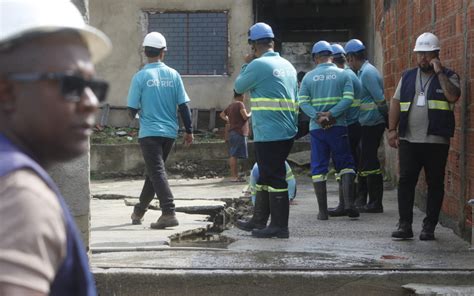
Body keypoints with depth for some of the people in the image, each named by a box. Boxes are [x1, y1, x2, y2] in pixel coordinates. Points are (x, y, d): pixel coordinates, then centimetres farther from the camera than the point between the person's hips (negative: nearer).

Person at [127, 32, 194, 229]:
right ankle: (139, 211, 31)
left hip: (150, 132, -5)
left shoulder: (140, 77, -9)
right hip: (170, 132, 5)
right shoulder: (173, 75, 1)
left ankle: (169, 213, -20)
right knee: (154, 170, 18)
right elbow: (183, 105, 0)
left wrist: (134, 116, 17)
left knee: (156, 172, -6)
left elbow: (132, 108, -6)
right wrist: (189, 131, 7)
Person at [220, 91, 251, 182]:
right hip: (239, 133, -9)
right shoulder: (240, 104, -10)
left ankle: (234, 175, 13)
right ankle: (234, 176, -13)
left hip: (232, 132, 9)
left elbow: (222, 114, 27)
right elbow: (245, 116, -18)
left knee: (233, 155, 9)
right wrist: (250, 113, 1)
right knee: (234, 155, -12)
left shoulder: (230, 106, 16)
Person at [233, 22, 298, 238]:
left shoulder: (258, 65, -12)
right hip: (287, 132, 9)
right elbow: (295, 101, 18)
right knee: (265, 176, 17)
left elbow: (238, 87, 3)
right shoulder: (287, 66, 14)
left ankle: (279, 227, -1)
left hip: (269, 133, -9)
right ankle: (259, 221, 25)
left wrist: (246, 64, 14)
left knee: (274, 178, -4)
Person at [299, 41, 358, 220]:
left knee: (318, 168, 5)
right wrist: (331, 115, -13)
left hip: (316, 128, 1)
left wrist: (317, 116, -14)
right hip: (338, 126, -1)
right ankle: (348, 202, -7)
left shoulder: (308, 77, 4)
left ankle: (323, 211, 3)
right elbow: (348, 99, -9)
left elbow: (303, 102, -6)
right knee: (345, 165, 9)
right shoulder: (343, 74, 3)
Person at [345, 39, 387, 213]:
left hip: (372, 125, -10)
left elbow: (380, 101, -20)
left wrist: (386, 120, -15)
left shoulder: (367, 73, -16)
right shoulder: (363, 71, 15)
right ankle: (361, 201, 23)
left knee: (370, 163, -5)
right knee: (363, 162, 15)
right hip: (365, 125, 10)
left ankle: (375, 203, 0)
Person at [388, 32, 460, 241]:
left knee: (435, 184, 2)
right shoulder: (408, 77, 15)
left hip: (436, 141, -3)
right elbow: (396, 103, 15)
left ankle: (429, 227, 10)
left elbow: (453, 96, -16)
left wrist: (440, 73, -13)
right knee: (406, 181, -3)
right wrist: (392, 130, 6)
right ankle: (405, 225, 2)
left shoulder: (448, 76, 4)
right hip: (408, 140, 3)